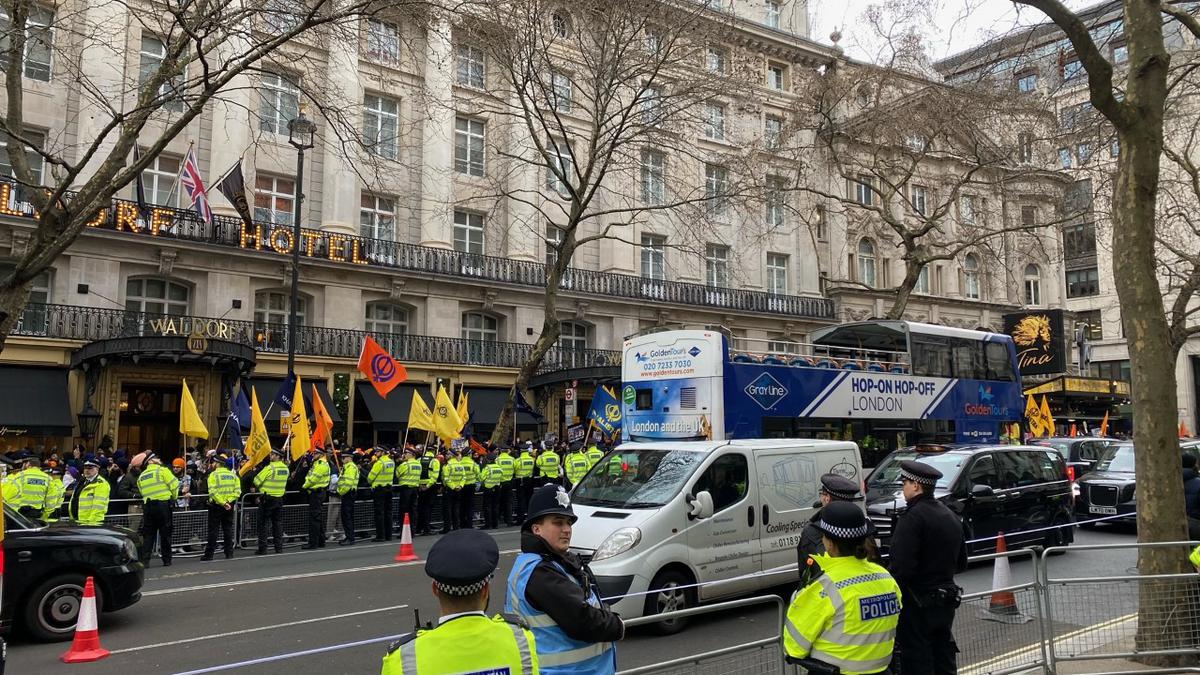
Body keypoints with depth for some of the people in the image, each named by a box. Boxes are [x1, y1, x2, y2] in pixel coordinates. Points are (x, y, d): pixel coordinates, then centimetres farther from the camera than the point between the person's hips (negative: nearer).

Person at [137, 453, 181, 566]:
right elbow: (174, 485, -7)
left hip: (148, 506, 5)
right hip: (163, 504, -4)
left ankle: (144, 560, 2)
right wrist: (174, 497, 11)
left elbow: (142, 492, 13)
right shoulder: (163, 470, -3)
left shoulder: (141, 477, 15)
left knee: (148, 535, 9)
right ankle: (167, 560, 9)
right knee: (165, 534, 4)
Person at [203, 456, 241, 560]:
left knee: (212, 530, 2)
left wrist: (223, 503, -19)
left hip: (216, 505, -4)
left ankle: (209, 554, 4)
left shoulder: (213, 475, -9)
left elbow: (213, 492, -20)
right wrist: (228, 501, -6)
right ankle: (229, 553, 11)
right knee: (228, 529, 11)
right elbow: (238, 491, -1)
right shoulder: (233, 475, 6)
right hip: (229, 506, 4)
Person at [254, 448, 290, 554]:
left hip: (267, 499, -6)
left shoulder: (270, 468, -16)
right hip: (280, 498, 6)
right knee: (278, 523, 11)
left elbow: (256, 481, -11)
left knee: (263, 523, 3)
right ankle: (279, 547, 12)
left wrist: (258, 488, 10)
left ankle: (262, 548, 4)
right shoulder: (286, 468, 5)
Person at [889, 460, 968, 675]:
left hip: (917, 604, -8)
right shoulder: (950, 516, 10)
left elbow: (901, 567, -25)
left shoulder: (913, 517, -19)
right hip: (946, 601, 9)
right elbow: (961, 563, 19)